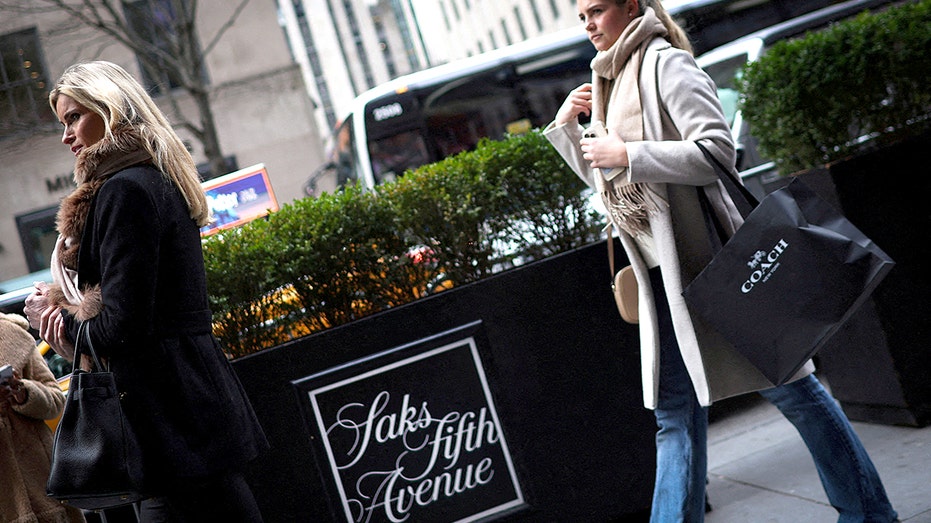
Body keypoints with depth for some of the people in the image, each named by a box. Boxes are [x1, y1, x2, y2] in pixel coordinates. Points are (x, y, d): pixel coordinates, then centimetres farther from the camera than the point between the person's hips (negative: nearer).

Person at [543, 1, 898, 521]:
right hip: (662, 278, 8)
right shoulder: (612, 83, 17)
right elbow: (607, 180, 27)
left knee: (786, 384, 1)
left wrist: (628, 155, -19)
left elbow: (718, 150, -19)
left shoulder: (665, 64, -8)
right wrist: (566, 126, 16)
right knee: (676, 414, 7)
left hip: (708, 262, -8)